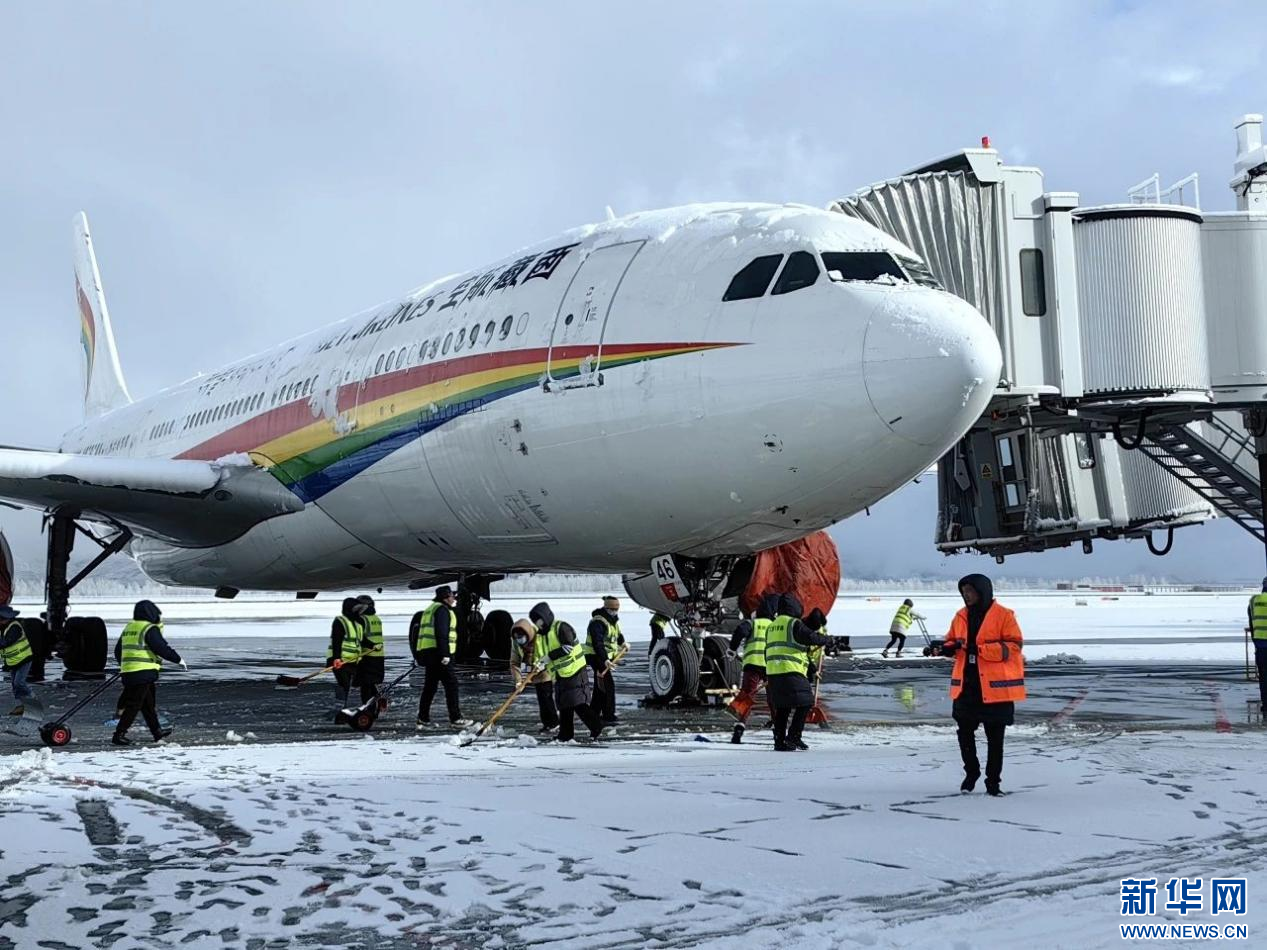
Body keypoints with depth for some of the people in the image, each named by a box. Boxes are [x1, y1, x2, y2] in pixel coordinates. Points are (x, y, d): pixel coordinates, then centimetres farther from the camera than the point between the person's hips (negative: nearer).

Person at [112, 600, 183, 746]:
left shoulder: (128, 628, 16)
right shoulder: (150, 629, -10)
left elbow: (118, 651, 23)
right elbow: (162, 648, -15)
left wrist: (123, 664, 39)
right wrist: (178, 659, -4)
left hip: (127, 673, 9)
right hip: (144, 672, -9)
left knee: (148, 704, 18)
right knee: (134, 705, -5)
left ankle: (157, 732, 29)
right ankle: (118, 735, -7)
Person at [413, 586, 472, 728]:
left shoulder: (429, 610, 24)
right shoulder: (442, 610, -8)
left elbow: (422, 632, 24)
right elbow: (441, 634, -19)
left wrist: (419, 657, 23)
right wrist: (445, 654, -22)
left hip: (425, 652, 10)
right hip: (437, 652, -10)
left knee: (430, 686, 13)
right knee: (451, 684, -8)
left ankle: (423, 719, 12)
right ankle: (455, 718, -10)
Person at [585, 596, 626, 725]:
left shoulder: (613, 620, 12)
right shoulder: (598, 622, -20)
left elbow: (617, 634, 30)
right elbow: (597, 643, -29)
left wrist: (622, 642, 11)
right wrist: (605, 660, -37)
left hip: (606, 657, 10)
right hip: (597, 657, -10)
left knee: (600, 687, 15)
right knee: (608, 685, -14)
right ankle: (609, 716, -12)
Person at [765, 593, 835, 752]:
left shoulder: (772, 626, 20)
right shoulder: (794, 623, -6)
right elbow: (811, 637, -14)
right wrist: (825, 640, 7)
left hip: (772, 673, 8)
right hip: (791, 672, -8)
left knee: (781, 707, 13)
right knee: (805, 703, 0)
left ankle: (779, 741, 11)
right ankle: (793, 737, -7)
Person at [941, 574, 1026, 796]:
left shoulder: (1003, 615, -7)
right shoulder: (961, 616, 10)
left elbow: (1013, 646, -12)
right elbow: (953, 642, 18)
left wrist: (982, 649, -23)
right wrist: (948, 648, -7)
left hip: (995, 687, -5)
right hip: (966, 686, 5)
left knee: (994, 737, 5)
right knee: (965, 732, 8)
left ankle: (993, 781, 16)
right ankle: (971, 772, 28)